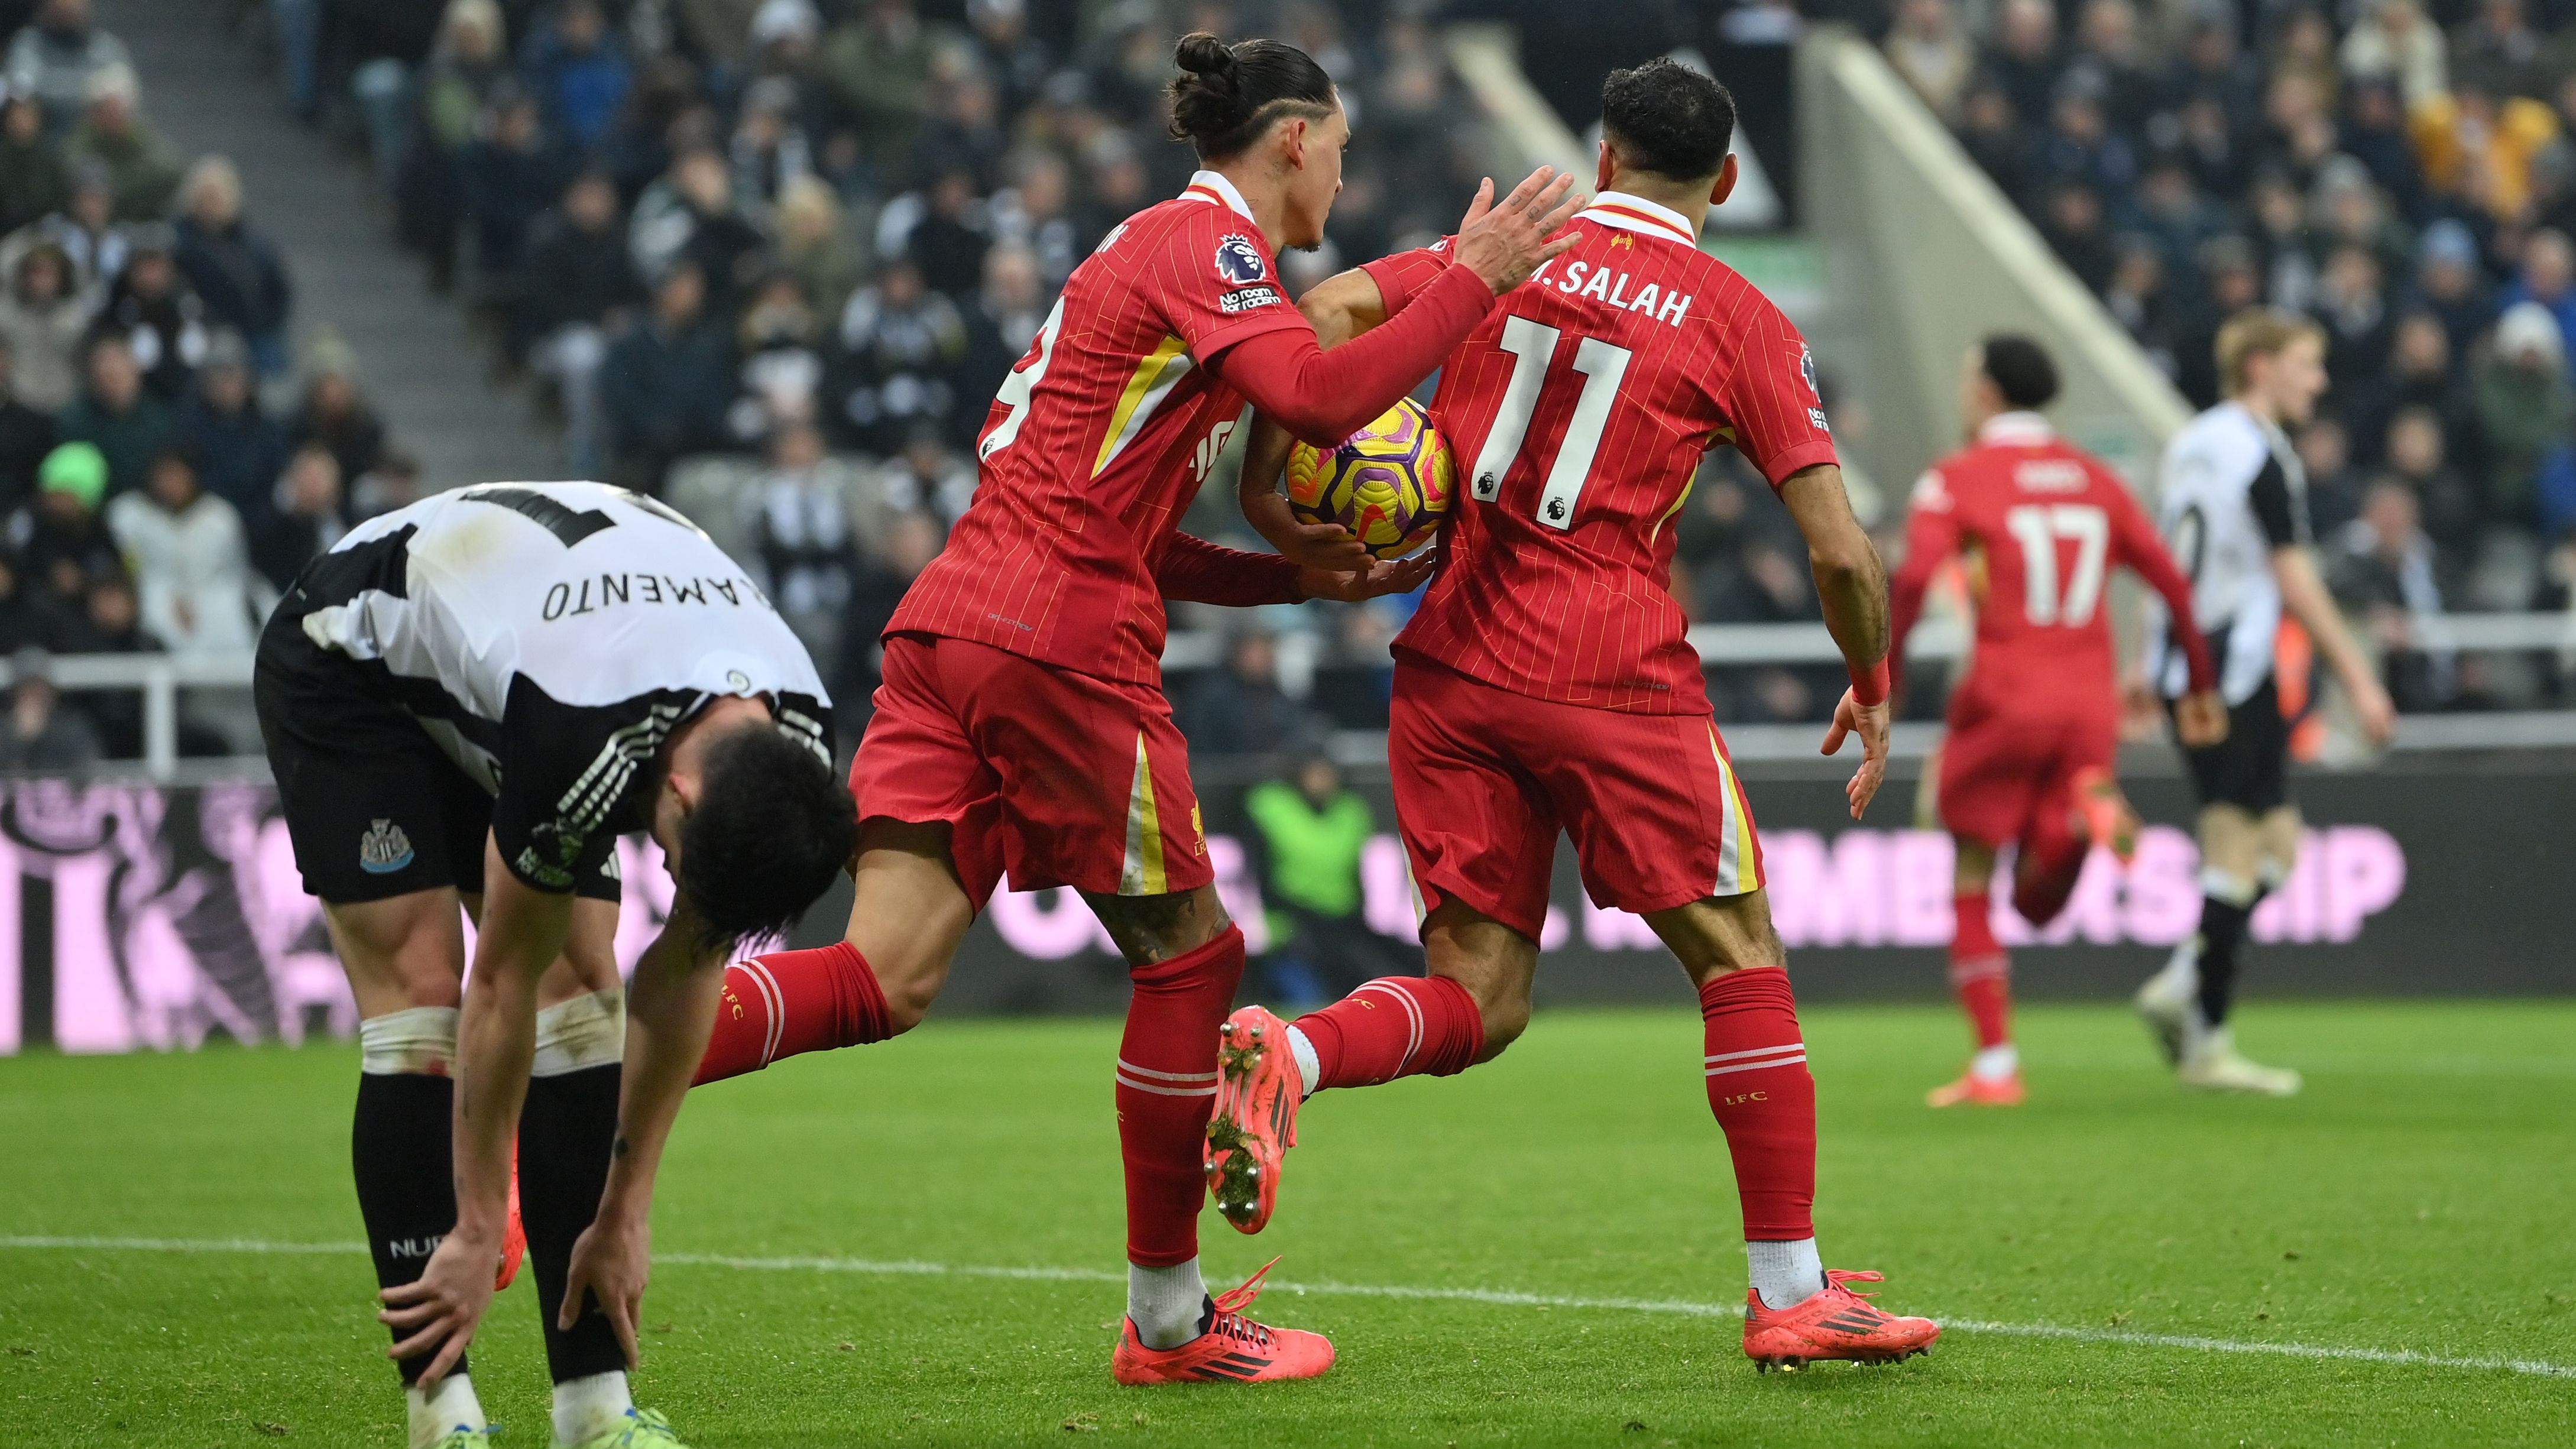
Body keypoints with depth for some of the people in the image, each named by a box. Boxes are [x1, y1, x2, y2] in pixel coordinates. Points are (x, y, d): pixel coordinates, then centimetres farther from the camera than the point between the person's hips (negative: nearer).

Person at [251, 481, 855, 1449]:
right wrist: (478, 1236, -21)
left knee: (581, 992, -7)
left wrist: (624, 1216, -8)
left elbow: (687, 976, -11)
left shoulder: (793, 750, -23)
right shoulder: (586, 744, -42)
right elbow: (502, 988, -29)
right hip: (348, 662, -6)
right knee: (422, 998, -18)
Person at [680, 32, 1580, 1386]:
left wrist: (1301, 580, 22)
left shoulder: (1156, 247, 27)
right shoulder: (1207, 239, -3)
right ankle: (1167, 1320, 16)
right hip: (1059, 640, -9)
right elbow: (1318, 397, -21)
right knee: (1188, 954, 7)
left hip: (952, 617, 9)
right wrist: (1472, 281, -11)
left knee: (882, 979, -3)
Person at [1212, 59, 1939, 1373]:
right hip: (1614, 675, -4)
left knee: (1477, 1000, 8)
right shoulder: (1741, 322, 3)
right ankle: (1792, 1292, 5)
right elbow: (1840, 552, 0)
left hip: (1451, 670, 4)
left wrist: (1264, 479, 2)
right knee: (1739, 957, 8)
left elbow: (1330, 313, -4)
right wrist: (1871, 690, 16)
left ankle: (1285, 1055, -22)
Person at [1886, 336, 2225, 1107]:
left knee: (1972, 889, 8)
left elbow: (1914, 580, -16)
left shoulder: (1956, 479, 0)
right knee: (2038, 901, 11)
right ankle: (2089, 811, -20)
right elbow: (2175, 585, 12)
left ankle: (1995, 1064, -2)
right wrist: (2202, 687, 20)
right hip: (2089, 711, 4)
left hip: (2002, 703, -4)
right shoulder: (2094, 479, 14)